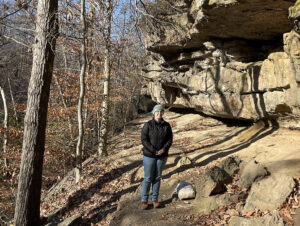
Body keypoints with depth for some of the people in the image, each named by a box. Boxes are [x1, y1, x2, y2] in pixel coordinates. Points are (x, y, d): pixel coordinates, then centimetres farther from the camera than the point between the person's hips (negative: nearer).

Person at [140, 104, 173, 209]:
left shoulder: (166, 125, -1)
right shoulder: (148, 125, -11)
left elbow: (170, 139, 0)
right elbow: (144, 139, -14)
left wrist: (164, 149, -17)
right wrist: (154, 151, -19)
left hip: (162, 155, 3)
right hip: (149, 155, -3)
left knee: (157, 177, 11)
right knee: (148, 178, 2)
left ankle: (155, 199, 23)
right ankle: (144, 200, 14)